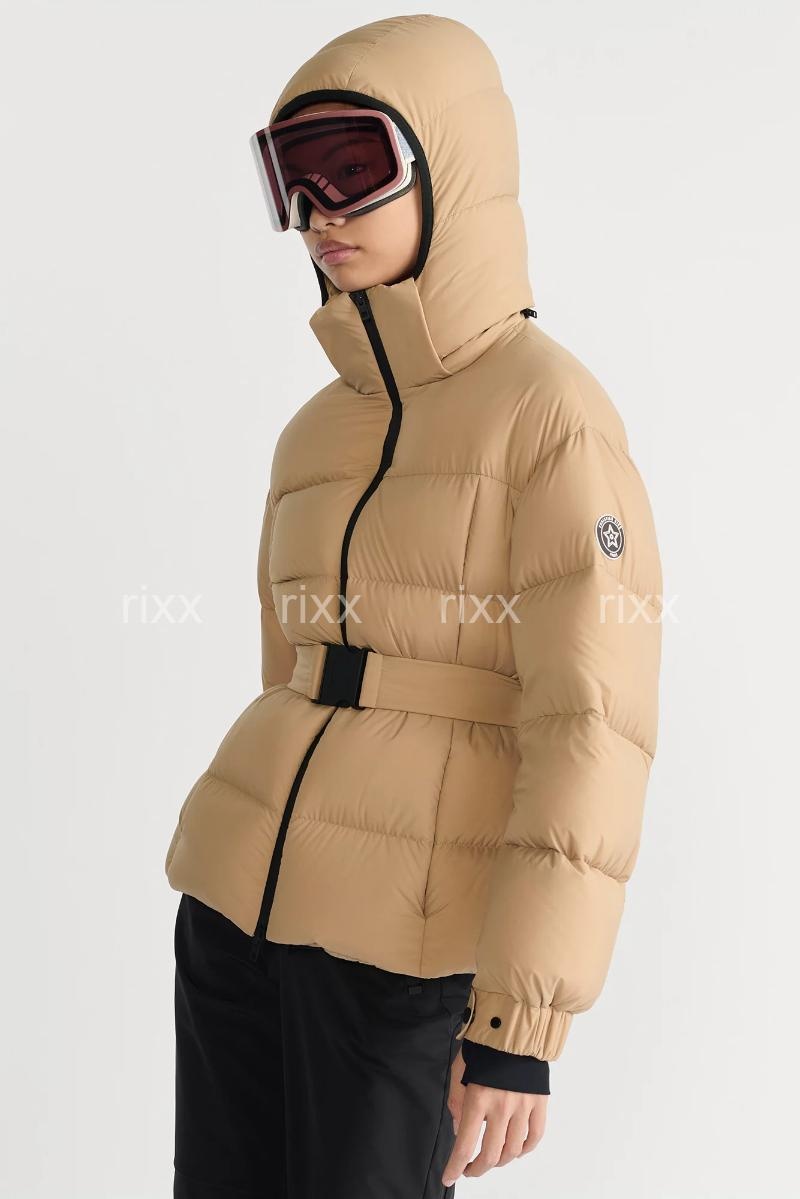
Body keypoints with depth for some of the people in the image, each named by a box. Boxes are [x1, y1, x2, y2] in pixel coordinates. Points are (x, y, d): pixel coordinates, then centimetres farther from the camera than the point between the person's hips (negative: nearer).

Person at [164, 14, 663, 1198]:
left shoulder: (550, 411, -12)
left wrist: (521, 1022, -20)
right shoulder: (320, 434, 11)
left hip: (415, 935, -6)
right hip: (243, 896, 7)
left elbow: (592, 731, -17)